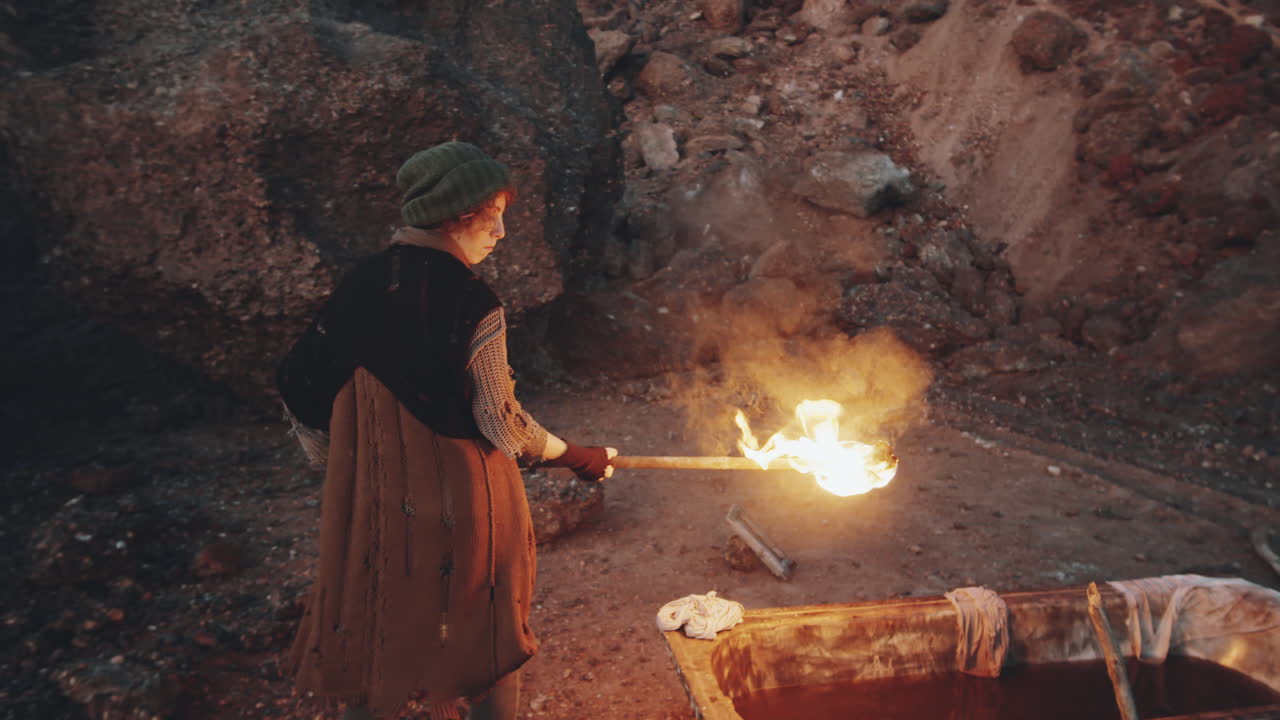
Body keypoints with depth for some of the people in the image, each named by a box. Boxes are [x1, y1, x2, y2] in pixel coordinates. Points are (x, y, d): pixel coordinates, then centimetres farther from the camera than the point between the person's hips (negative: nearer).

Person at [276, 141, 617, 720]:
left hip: (370, 503, 5)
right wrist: (579, 458, 1)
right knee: (486, 639, 16)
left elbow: (302, 388, 2)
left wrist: (341, 464, 17)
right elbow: (503, 425, -13)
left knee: (367, 635, 21)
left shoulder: (357, 288, -4)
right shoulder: (472, 303, -18)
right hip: (462, 503, -4)